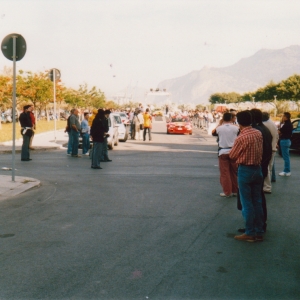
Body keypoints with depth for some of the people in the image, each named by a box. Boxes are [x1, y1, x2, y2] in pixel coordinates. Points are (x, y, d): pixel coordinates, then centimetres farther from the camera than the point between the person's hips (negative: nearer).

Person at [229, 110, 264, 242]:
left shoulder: (241, 137, -18)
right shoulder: (259, 133, 1)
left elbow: (232, 156, -7)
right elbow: (261, 151, 10)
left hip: (245, 171, -6)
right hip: (258, 169, 6)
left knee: (247, 203, 3)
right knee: (257, 202, 12)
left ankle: (250, 233, 9)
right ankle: (259, 232, 18)